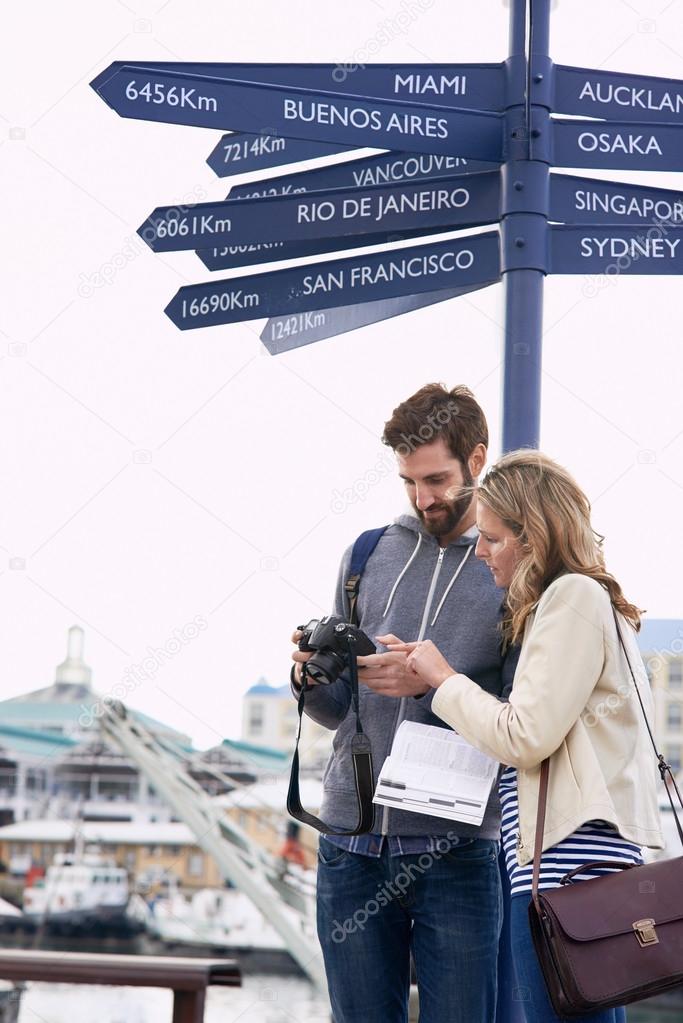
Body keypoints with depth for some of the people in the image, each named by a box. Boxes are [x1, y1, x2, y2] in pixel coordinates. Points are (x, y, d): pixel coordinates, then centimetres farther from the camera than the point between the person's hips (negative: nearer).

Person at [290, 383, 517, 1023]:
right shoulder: (368, 556, 11)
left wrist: (434, 684, -19)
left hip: (456, 854, -3)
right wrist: (312, 679, -7)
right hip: (352, 847, 3)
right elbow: (338, 710, 14)